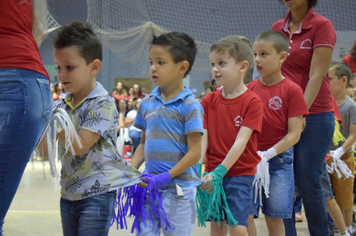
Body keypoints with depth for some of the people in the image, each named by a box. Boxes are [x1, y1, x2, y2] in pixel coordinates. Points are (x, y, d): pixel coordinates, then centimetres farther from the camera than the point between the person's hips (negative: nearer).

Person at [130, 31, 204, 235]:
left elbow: (195, 151, -12)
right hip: (150, 185, 6)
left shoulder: (190, 106, -10)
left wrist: (167, 176, -19)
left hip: (179, 186, -5)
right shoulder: (147, 103, 8)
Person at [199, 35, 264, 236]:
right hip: (213, 174, 5)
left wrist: (220, 171, -22)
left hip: (240, 174, -4)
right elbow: (202, 137, -2)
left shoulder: (252, 102, -10)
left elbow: (241, 141, -16)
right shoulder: (208, 101, 5)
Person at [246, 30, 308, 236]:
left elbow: (294, 134, -9)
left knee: (274, 218, 5)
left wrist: (268, 154, -19)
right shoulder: (249, 89, 6)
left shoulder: (292, 90, -6)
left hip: (278, 160, -3)